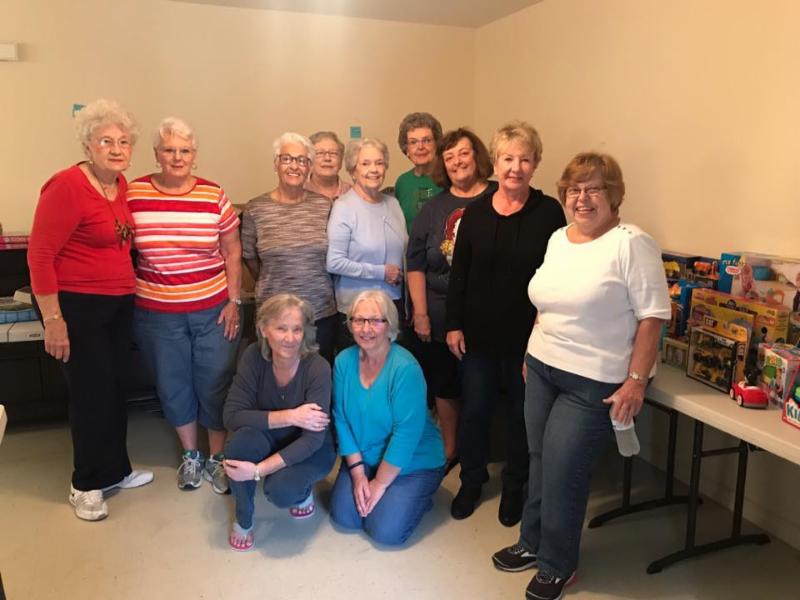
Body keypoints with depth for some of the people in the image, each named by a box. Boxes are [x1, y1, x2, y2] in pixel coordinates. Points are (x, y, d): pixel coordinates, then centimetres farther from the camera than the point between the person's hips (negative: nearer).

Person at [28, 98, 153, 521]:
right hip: (76, 305, -7)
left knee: (114, 388, 15)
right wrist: (53, 320, -19)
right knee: (92, 392, 2)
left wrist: (130, 289, 11)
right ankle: (86, 485, 21)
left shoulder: (120, 184, 6)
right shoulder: (68, 186, -16)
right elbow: (39, 255, -17)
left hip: (119, 303, 7)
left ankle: (115, 470, 32)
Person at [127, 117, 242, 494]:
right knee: (173, 385, 13)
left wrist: (234, 300, -2)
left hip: (213, 310, -1)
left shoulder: (214, 196, -3)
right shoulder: (134, 194, -3)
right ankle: (190, 454, 35)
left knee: (215, 385, 6)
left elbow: (232, 250, 2)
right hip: (157, 314, 1)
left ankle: (216, 458, 27)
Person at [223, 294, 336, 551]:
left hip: (309, 450, -3)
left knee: (280, 490, -31)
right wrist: (289, 417, -32)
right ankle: (243, 519, -4)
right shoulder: (254, 357, -19)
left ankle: (303, 489, 7)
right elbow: (232, 415, -23)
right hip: (272, 440, 3)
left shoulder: (318, 368, -28)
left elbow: (313, 439, -28)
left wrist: (259, 470, -34)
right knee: (240, 441, -29)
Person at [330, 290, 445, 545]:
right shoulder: (344, 361, -8)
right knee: (343, 516, -7)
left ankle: (417, 498, 15)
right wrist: (358, 473, -10)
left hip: (413, 463, -5)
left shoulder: (406, 368, -25)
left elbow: (407, 434, -24)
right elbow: (341, 419, -5)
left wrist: (380, 483, -17)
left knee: (385, 531, -14)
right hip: (363, 457, 5)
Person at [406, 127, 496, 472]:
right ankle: (449, 449, 34)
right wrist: (420, 312, 0)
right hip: (439, 317, 3)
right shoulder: (433, 208, 7)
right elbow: (415, 263, 6)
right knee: (444, 386, 14)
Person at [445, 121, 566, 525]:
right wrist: (453, 324, 0)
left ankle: (514, 487, 33)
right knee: (473, 410, 11)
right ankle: (471, 480, 33)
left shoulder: (549, 212, -6)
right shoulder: (475, 212, 1)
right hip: (479, 333, 2)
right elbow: (459, 273, 4)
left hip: (528, 335, -2)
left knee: (522, 413, 12)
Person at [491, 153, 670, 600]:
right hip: (542, 369, 6)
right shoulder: (558, 238, 9)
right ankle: (533, 543, 35)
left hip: (594, 382, -6)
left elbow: (653, 316, -15)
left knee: (562, 472, 0)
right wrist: (533, 351, 17)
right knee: (539, 462, 14)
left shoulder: (632, 243, -13)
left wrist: (636, 381, -18)